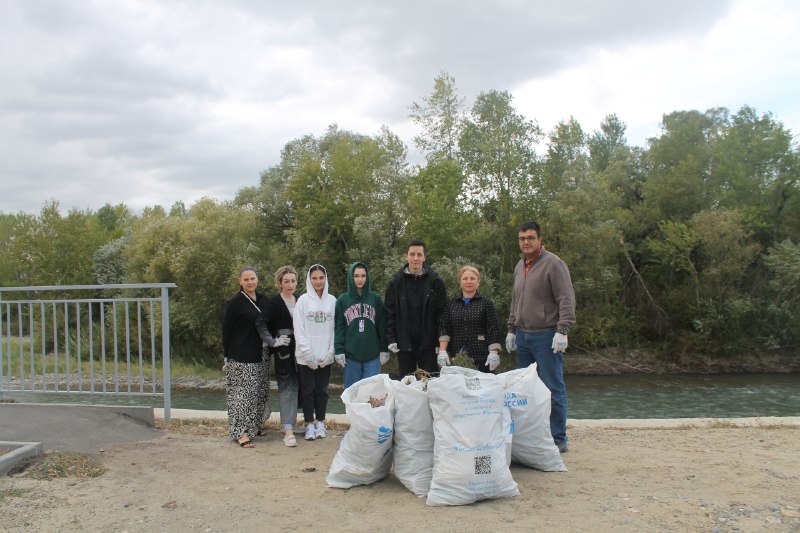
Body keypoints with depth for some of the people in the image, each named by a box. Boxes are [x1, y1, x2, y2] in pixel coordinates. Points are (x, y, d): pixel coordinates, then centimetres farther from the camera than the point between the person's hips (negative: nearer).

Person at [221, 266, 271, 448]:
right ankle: (240, 432, 1)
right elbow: (226, 330, -6)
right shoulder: (235, 303, -8)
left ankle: (253, 425, 27)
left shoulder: (263, 300, 9)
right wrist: (228, 356, -6)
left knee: (261, 392, 12)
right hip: (242, 358, -7)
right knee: (242, 393, -6)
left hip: (261, 355, 7)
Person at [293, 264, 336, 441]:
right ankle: (309, 424, 14)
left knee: (322, 390, 7)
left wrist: (330, 352, -6)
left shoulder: (332, 300, 4)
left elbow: (335, 328, 2)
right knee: (308, 390, 4)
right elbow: (299, 329, -4)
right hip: (306, 356, -1)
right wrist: (307, 353, -10)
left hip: (325, 356, 1)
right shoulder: (303, 300, -1)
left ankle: (320, 423, 19)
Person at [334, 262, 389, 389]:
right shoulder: (342, 300, 5)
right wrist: (339, 351, -3)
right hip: (350, 356, 0)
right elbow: (339, 327, 4)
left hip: (373, 356, 0)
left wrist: (384, 350, 3)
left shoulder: (376, 298, 6)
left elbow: (382, 326, 6)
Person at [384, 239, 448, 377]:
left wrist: (440, 342, -6)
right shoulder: (396, 282, 3)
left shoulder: (435, 281, 0)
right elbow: (389, 313, 3)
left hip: (428, 344, -1)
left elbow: (442, 313, -1)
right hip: (404, 344, 1)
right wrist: (391, 340, -5)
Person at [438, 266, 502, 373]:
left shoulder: (486, 303, 5)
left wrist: (493, 352, -11)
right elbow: (444, 328, 6)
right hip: (456, 358, 2)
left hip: (481, 357, -2)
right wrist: (442, 351, -6)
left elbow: (493, 330, 0)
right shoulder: (451, 303, 11)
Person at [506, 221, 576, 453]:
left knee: (553, 388, -2)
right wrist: (511, 329, 19)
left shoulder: (553, 263, -8)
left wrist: (562, 331, -20)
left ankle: (558, 439, 7)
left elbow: (567, 299, -13)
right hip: (523, 336, 8)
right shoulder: (520, 266, 15)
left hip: (546, 336, -7)